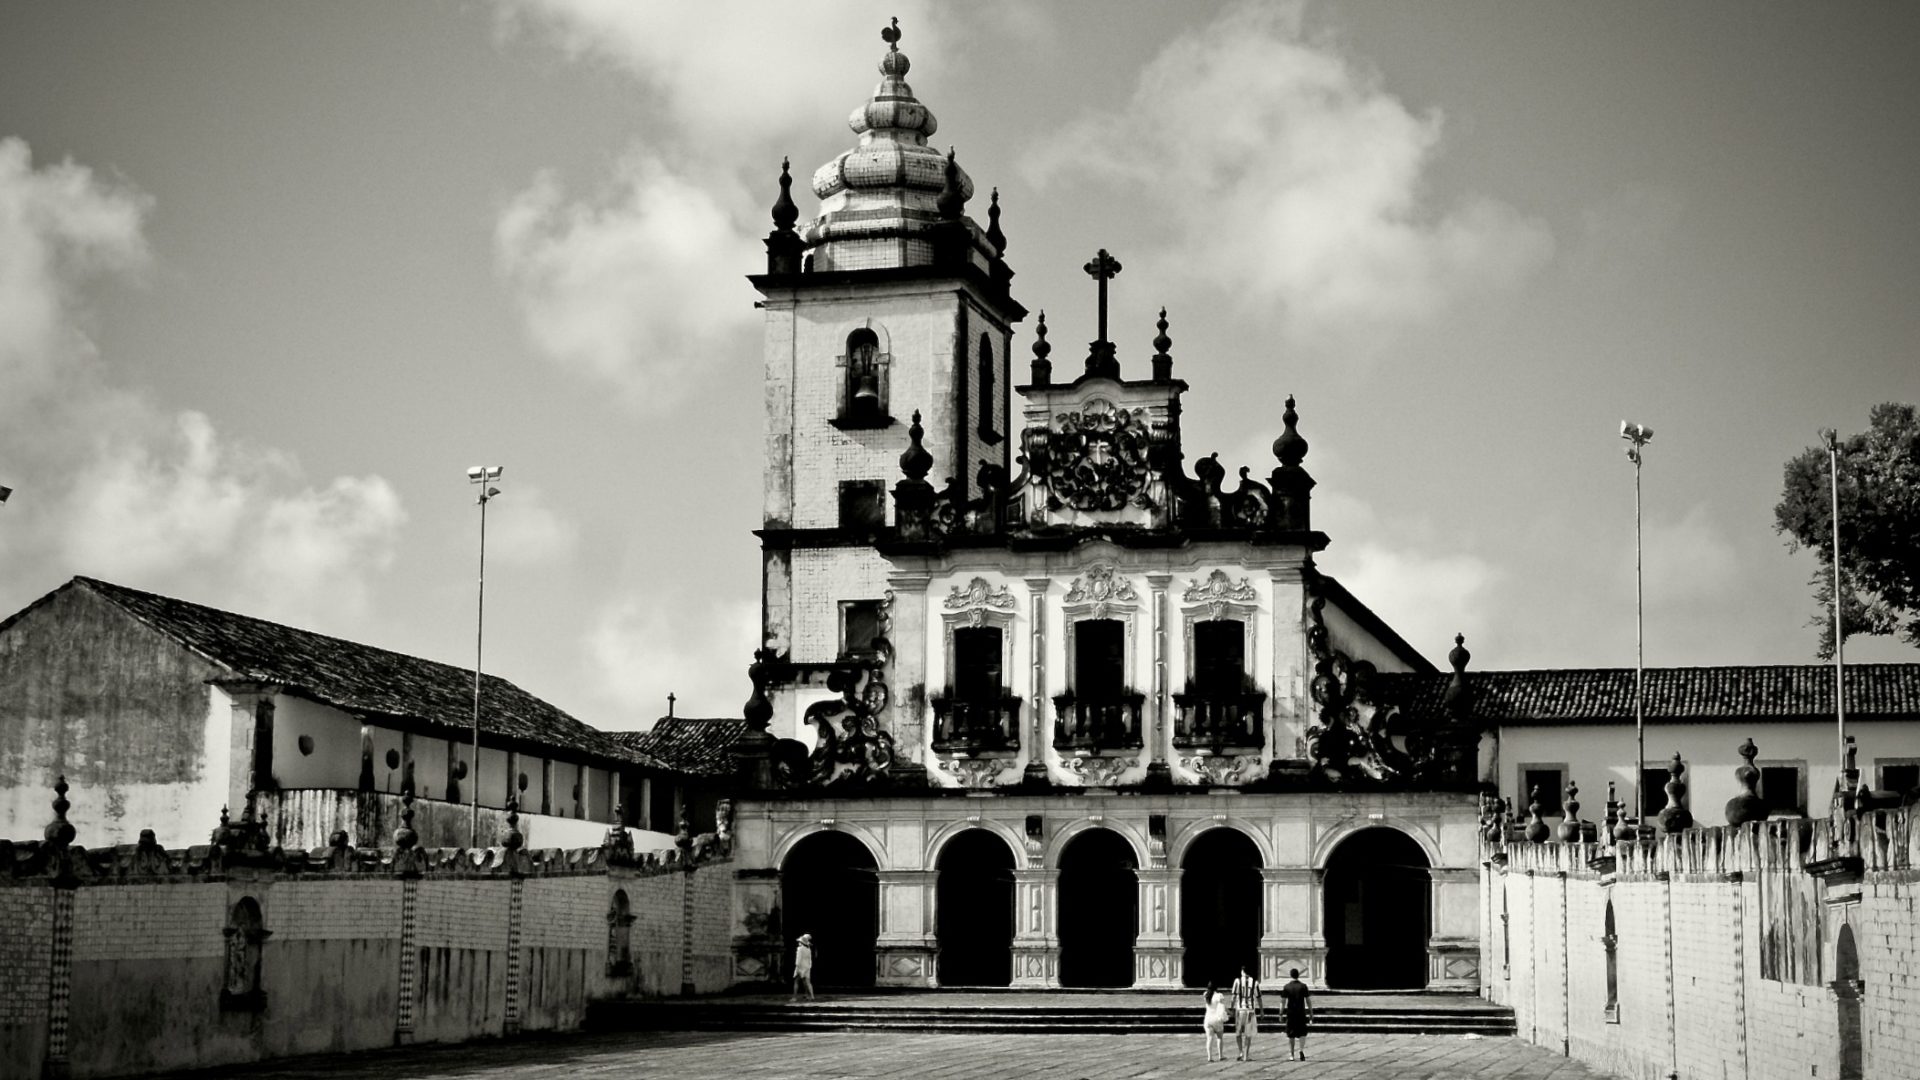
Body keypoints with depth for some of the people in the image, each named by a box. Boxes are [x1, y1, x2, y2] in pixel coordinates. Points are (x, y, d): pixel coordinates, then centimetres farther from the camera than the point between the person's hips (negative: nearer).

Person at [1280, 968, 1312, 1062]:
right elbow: (1308, 1001, -1)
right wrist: (1311, 1013, 7)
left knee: (1291, 1035, 9)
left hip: (1290, 1013, 1)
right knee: (1302, 1033, 8)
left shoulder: (1286, 987, -1)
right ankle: (1301, 1050, -14)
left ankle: (1291, 1055, 11)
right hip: (1301, 1013, -1)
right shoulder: (1303, 986, -2)